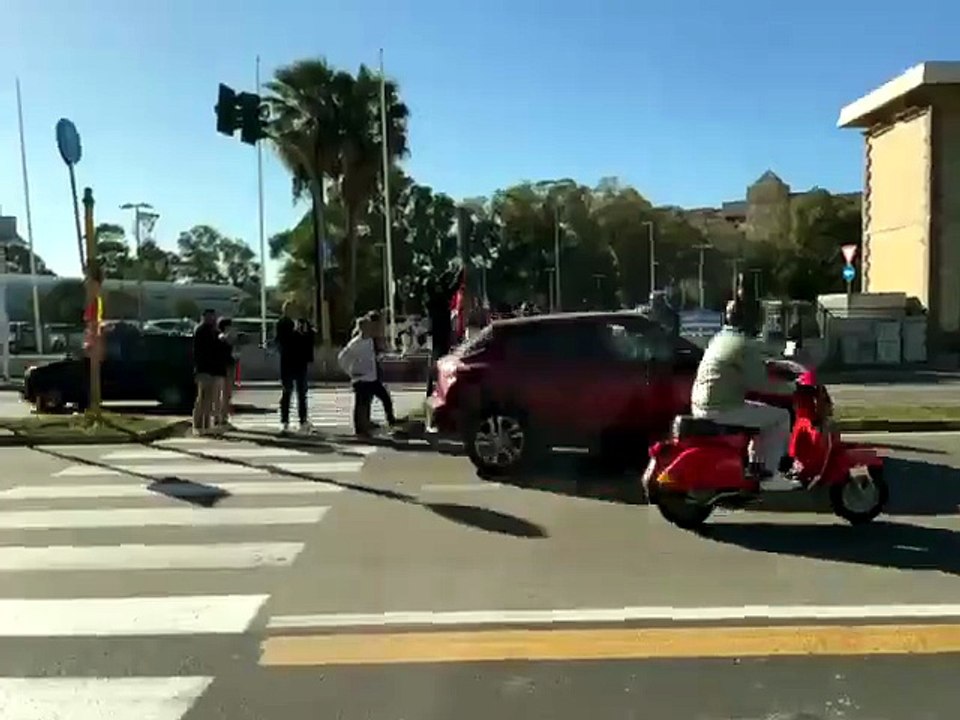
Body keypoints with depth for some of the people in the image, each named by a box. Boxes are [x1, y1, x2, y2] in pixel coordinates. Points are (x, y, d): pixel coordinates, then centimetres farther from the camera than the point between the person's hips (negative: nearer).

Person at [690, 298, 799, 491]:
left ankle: (755, 465, 32)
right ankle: (769, 475, 4)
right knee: (781, 417, 1)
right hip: (721, 409, -9)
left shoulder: (720, 338, 14)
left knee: (764, 412, 28)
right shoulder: (745, 345, -13)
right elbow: (758, 384, -16)